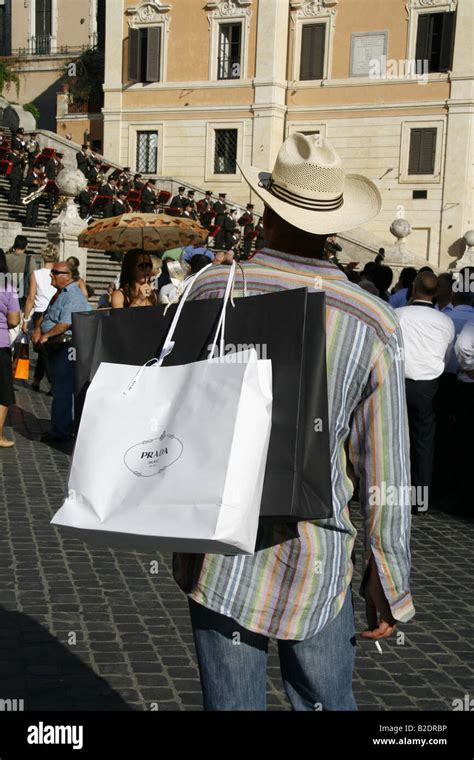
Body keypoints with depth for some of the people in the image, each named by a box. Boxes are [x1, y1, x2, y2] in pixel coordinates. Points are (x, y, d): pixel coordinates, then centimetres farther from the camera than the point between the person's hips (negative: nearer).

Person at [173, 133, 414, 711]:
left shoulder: (212, 290, -7)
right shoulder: (373, 323, -8)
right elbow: (384, 470, -4)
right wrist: (390, 582, 7)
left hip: (218, 554, 0)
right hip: (315, 562, 0)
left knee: (231, 701, 14)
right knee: (326, 702, 18)